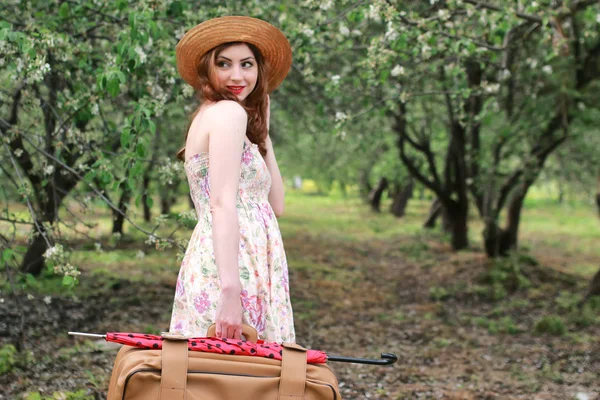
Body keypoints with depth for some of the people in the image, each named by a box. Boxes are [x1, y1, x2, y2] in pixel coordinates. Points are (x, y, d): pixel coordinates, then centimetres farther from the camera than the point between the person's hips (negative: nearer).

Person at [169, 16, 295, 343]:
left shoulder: (208, 117, 21)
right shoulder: (229, 112, -7)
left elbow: (275, 204, 18)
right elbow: (223, 205, -19)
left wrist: (262, 132, 17)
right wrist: (231, 292, -26)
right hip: (234, 266, -10)